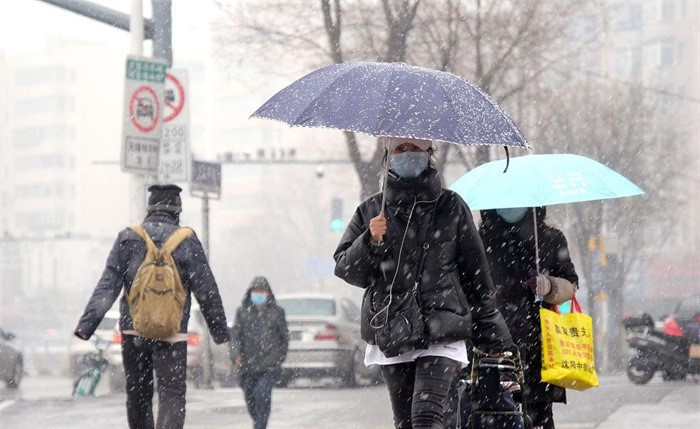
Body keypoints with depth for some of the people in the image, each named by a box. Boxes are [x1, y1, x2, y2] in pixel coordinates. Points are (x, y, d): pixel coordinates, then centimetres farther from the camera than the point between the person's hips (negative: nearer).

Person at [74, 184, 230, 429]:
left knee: (138, 395, 15)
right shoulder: (187, 241, -2)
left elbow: (107, 286, -4)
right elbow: (206, 291, 1)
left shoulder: (127, 239, 2)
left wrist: (86, 325, -6)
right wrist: (220, 330, 9)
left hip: (132, 331, 2)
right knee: (172, 395, -4)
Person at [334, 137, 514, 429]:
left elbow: (475, 272, 11)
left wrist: (491, 335, 12)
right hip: (389, 335, 3)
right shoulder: (371, 210, 12)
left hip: (441, 332, -3)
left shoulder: (451, 207, 7)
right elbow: (346, 269, 9)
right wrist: (370, 242, -11)